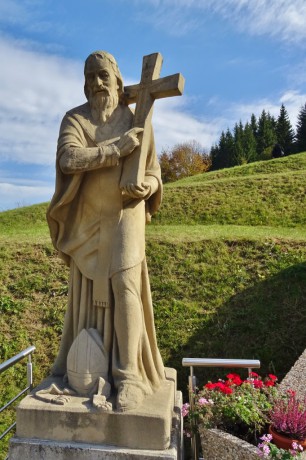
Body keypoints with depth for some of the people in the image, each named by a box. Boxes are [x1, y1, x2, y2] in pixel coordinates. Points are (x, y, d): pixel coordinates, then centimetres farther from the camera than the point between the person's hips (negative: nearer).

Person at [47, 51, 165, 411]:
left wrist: (147, 186, -20)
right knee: (86, 289, 6)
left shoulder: (136, 119, 5)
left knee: (124, 284, -15)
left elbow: (153, 170, 3)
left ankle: (129, 375, -8)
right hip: (87, 216, 2)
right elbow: (68, 158, -16)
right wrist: (116, 149, -22)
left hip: (124, 214, -1)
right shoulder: (74, 119, 4)